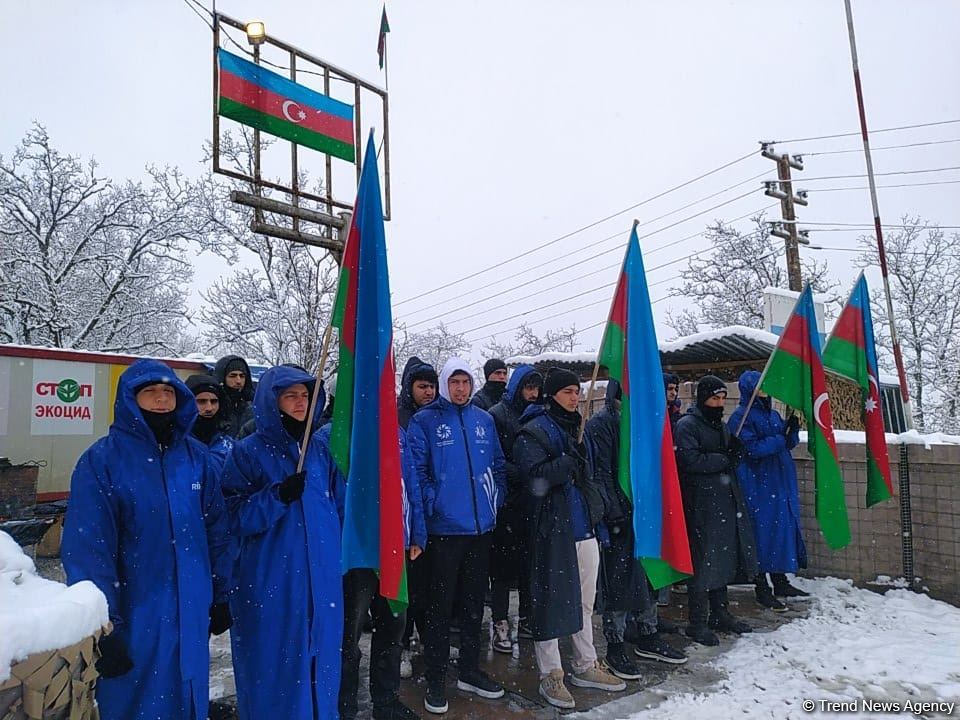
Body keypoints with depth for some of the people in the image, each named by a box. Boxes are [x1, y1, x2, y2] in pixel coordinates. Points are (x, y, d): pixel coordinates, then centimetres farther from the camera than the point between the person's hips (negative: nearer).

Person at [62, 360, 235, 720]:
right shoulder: (101, 460, -11)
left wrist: (221, 595, 7)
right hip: (132, 618, -3)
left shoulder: (195, 455, 1)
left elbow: (217, 529, 6)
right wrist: (103, 624, -15)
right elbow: (88, 549, -13)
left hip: (192, 613, 4)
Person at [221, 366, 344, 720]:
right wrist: (278, 496, -23)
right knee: (274, 665, 4)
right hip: (270, 584, -4)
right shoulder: (248, 452, -4)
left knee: (319, 661, 14)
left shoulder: (320, 451, 8)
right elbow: (234, 518, -9)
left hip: (321, 580, 4)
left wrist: (343, 556, 10)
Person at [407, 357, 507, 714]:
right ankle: (435, 678, 21)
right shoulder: (424, 421, -6)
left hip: (481, 525, 5)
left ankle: (469, 670, 32)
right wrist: (431, 505, -16)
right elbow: (416, 469, -11)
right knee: (440, 605, 5)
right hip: (443, 527, -5)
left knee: (474, 601, 16)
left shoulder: (484, 420, 9)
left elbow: (498, 466, 12)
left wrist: (495, 499, 2)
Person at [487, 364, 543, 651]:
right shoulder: (498, 414, -7)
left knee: (530, 561, 13)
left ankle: (527, 618, 26)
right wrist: (522, 475, -20)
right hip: (507, 502, -5)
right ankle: (500, 624, 14)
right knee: (504, 563, 3)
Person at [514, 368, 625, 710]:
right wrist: (571, 459, -19)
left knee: (584, 600, 16)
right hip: (552, 528, -7)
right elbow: (536, 476, -20)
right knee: (550, 600, 1)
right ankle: (550, 674, 17)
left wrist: (580, 453, 0)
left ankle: (586, 666, 31)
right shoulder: (533, 431, -8)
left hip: (583, 526, 8)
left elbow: (586, 473, 18)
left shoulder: (575, 428, 15)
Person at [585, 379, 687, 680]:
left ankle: (648, 637, 32)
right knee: (619, 581, 1)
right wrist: (614, 513, -18)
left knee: (649, 574, 16)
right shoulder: (601, 424, -10)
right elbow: (601, 473, -14)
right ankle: (615, 647, 15)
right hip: (620, 516, -8)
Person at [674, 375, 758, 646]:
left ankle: (720, 613, 28)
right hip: (700, 503, -8)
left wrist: (736, 450, -5)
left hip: (726, 499, 8)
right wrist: (724, 459, -8)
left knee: (723, 558, 14)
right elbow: (691, 460, -19)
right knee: (702, 561, -4)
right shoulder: (687, 425, -8)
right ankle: (697, 623, 7)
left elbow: (732, 459, 18)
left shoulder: (720, 425, 18)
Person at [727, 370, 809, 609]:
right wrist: (781, 439, -13)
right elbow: (753, 448, -18)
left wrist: (793, 429, -4)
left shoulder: (773, 414, 15)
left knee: (784, 528, 11)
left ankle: (780, 582, 24)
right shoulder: (741, 416, -9)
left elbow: (788, 443, 14)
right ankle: (762, 589, 7)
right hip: (758, 485, -8)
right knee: (762, 533, -3)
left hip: (782, 483, 8)